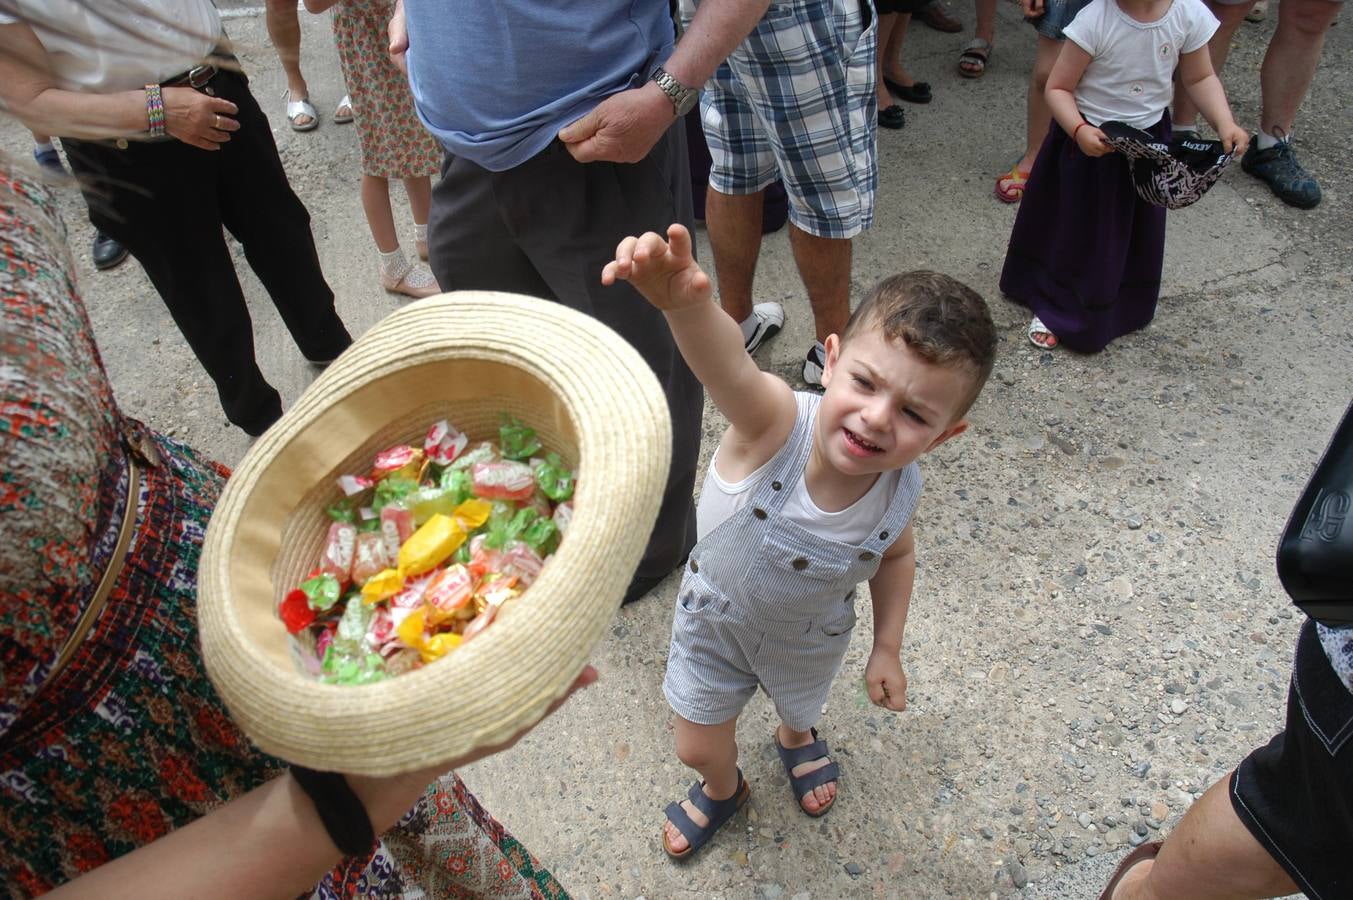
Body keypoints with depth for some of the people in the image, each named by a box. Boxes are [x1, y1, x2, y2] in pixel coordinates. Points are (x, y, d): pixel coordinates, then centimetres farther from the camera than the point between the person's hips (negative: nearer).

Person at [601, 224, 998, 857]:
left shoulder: (898, 492, -28)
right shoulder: (779, 424, -41)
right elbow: (727, 364, -65)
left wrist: (887, 649, -2)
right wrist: (685, 304, -85)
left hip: (807, 637, 2)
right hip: (714, 614, -2)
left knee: (800, 705, 33)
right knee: (697, 748, 19)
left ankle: (795, 735, 72)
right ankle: (722, 788, 57)